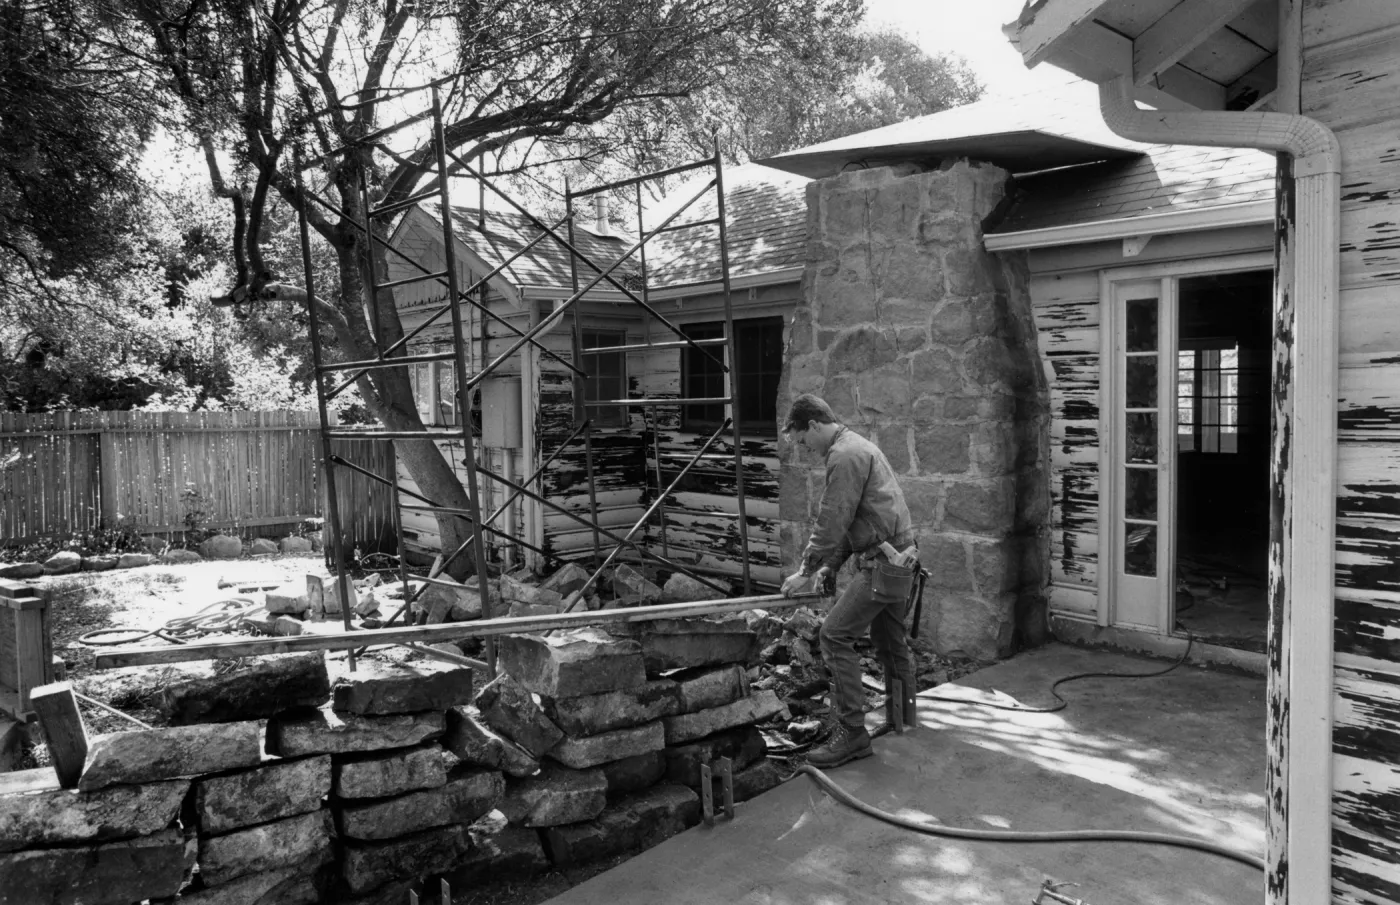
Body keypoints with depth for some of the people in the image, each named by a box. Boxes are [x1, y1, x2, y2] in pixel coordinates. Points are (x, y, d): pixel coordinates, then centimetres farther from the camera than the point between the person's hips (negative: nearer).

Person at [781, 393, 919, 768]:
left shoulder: (845, 455, -15)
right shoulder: (858, 446, 19)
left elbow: (832, 522, -17)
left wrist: (806, 570, -7)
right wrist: (830, 565, 16)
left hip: (883, 563, -11)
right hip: (897, 558, 11)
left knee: (835, 636, -9)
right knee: (891, 642, 18)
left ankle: (851, 733, -7)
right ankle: (905, 722, 30)